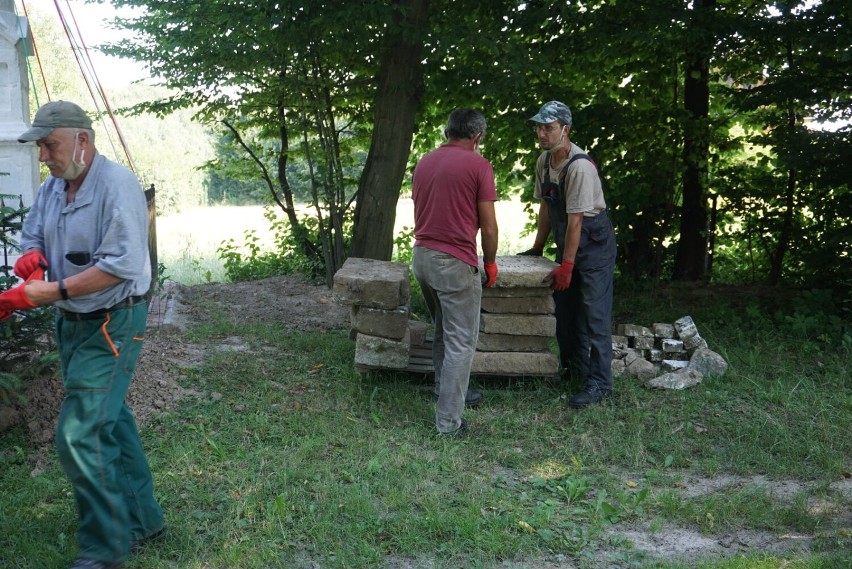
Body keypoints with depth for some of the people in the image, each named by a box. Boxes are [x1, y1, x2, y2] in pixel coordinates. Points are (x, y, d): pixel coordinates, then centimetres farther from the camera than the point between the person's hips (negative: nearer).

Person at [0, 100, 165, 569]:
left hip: (111, 325, -9)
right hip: (72, 323, 9)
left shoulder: (117, 184, -19)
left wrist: (53, 292, -28)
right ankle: (142, 520, 32)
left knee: (79, 434, -10)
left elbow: (121, 265, -26)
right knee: (111, 422, 17)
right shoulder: (53, 188, 7)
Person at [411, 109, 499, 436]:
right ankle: (449, 421, 0)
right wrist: (490, 263, 6)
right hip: (456, 262, -7)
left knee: (443, 332, 24)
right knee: (461, 342, 0)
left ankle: (447, 390, 37)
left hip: (421, 257, 7)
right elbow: (488, 226, -9)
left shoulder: (424, 163, 11)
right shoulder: (478, 166, -8)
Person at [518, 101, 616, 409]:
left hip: (594, 243, -9)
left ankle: (599, 383, -5)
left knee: (594, 313, -9)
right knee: (564, 308, 15)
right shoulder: (543, 161, 1)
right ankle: (574, 369, 30)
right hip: (566, 240, 9)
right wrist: (537, 248, 13)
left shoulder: (580, 167, -25)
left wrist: (567, 265, -25)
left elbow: (575, 219, -26)